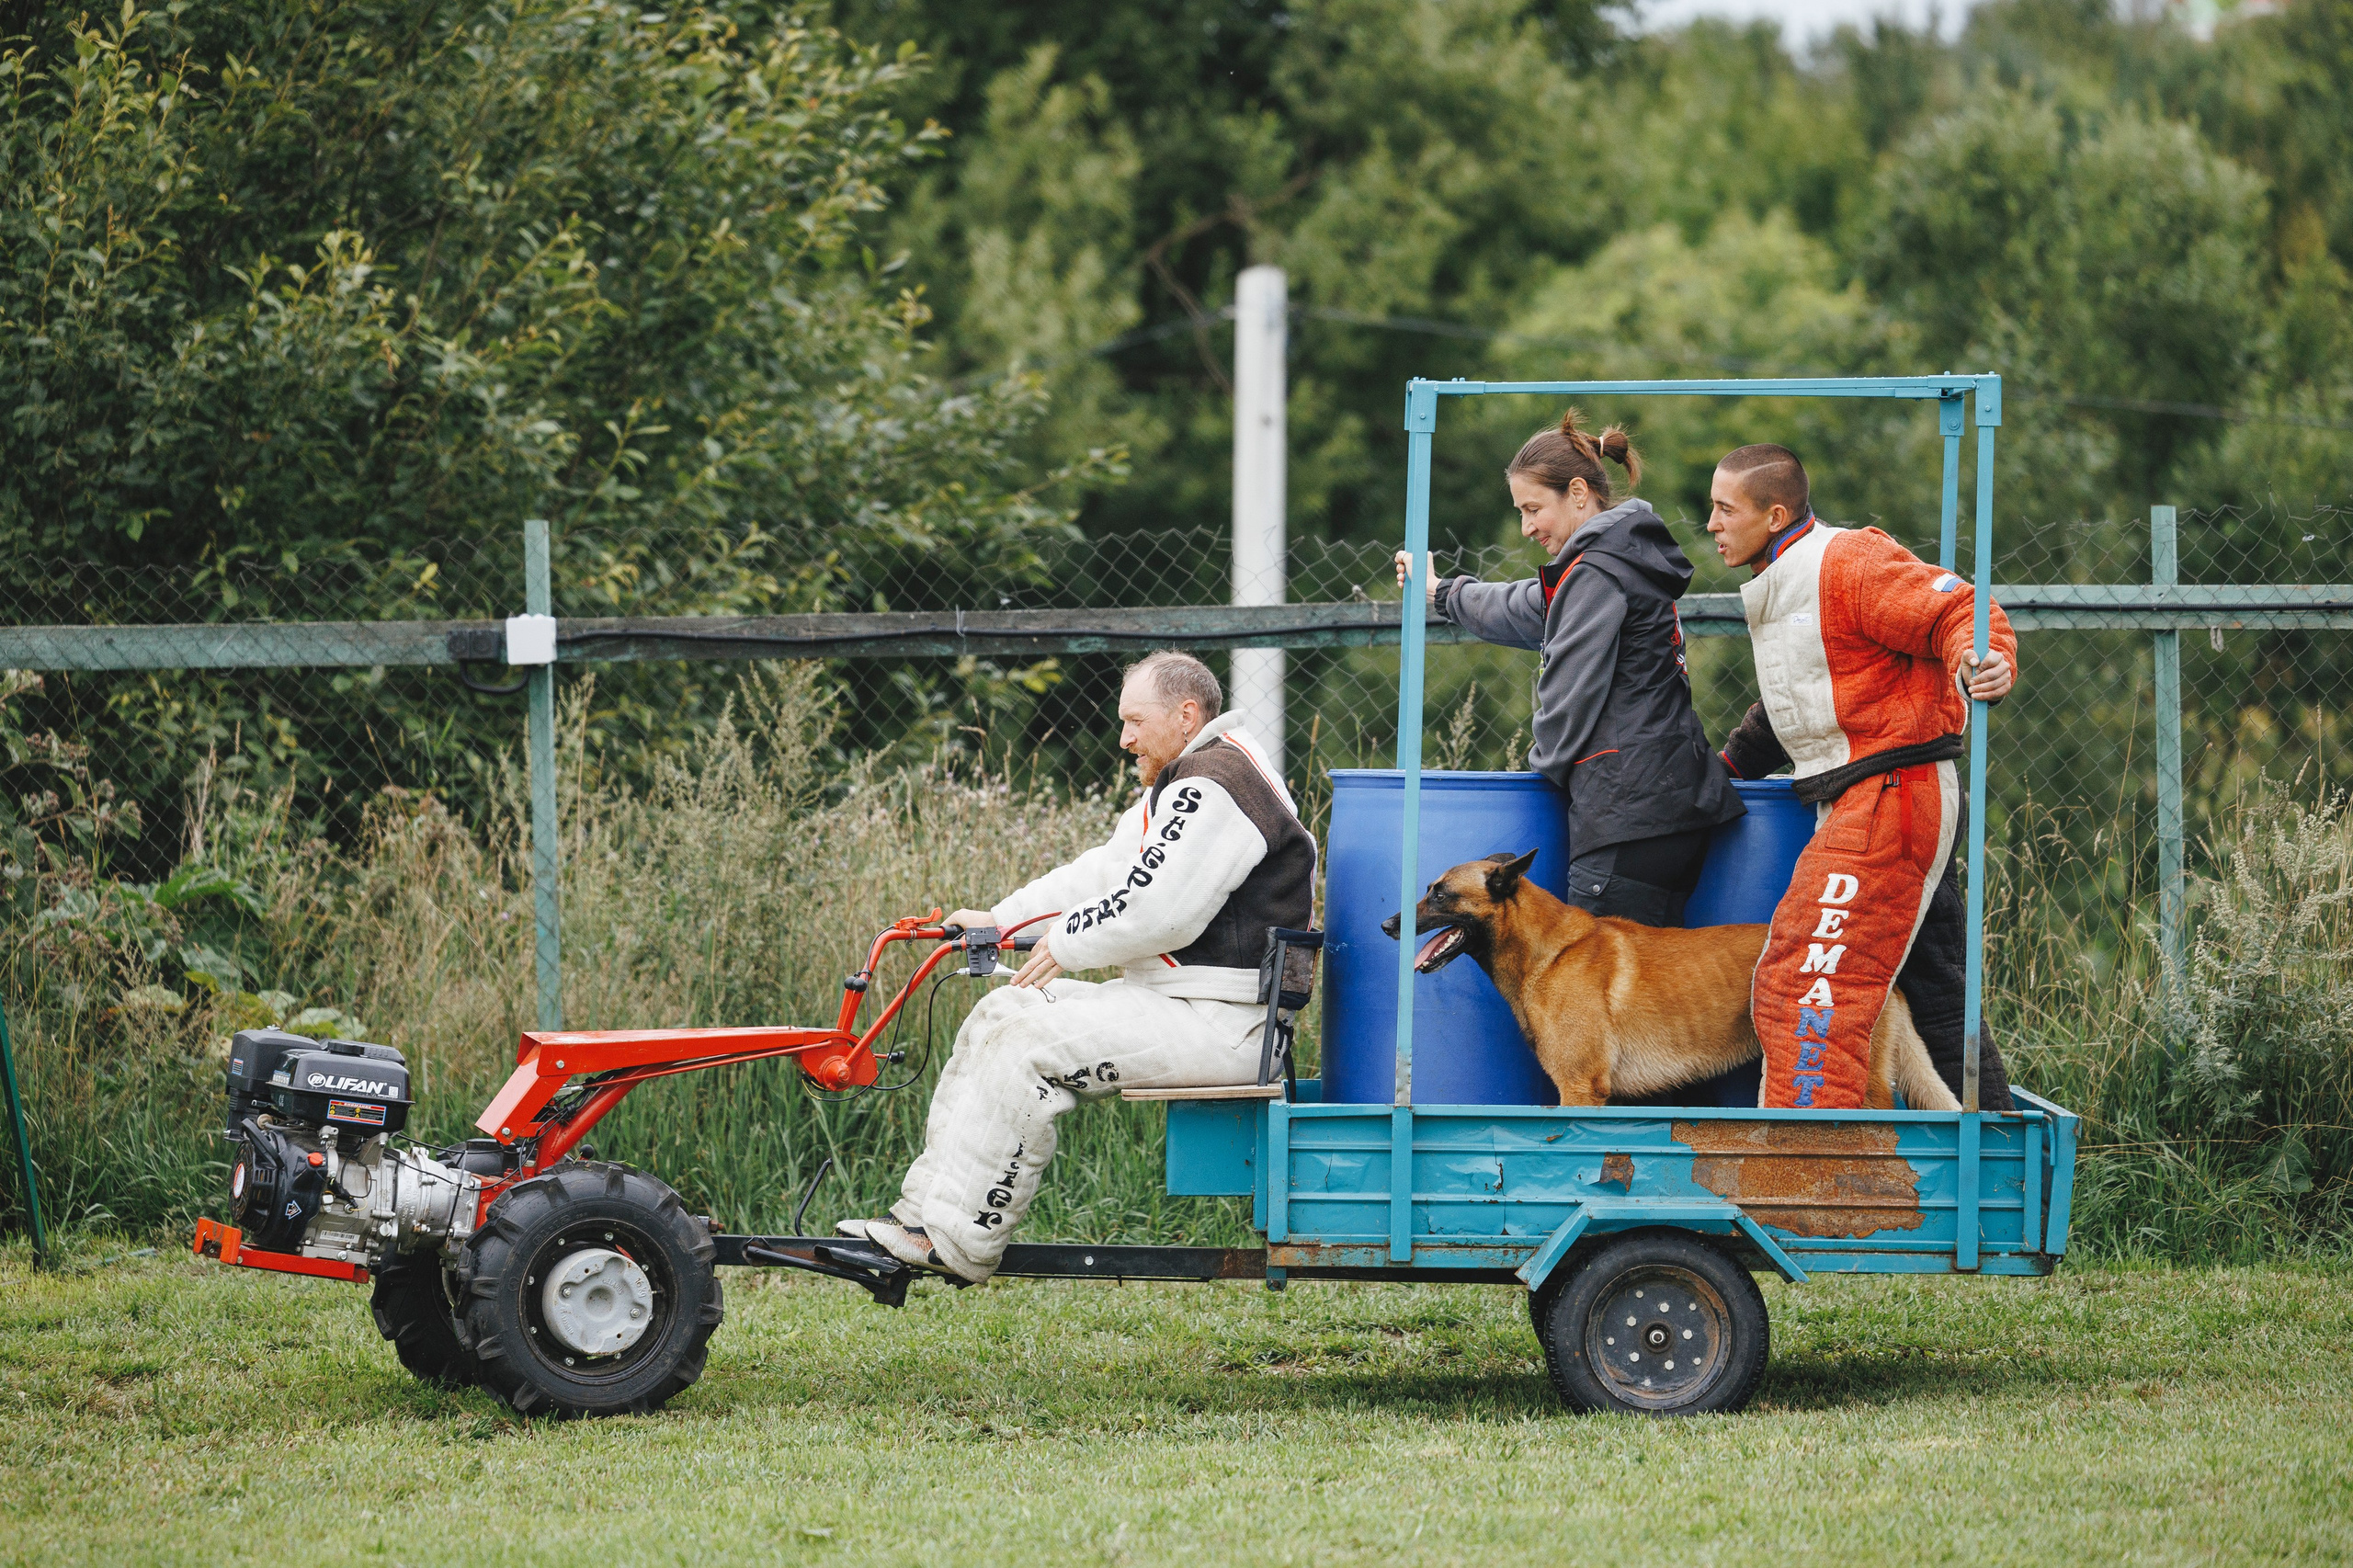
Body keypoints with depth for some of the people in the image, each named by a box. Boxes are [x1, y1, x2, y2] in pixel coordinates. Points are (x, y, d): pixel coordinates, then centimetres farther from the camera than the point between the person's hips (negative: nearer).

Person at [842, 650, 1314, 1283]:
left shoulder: (1213, 788, -16)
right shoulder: (1184, 782, 20)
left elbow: (1155, 912, -23)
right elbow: (1105, 873, 22)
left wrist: (1067, 946, -9)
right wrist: (1000, 918, 17)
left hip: (1218, 1023, -11)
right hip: (1171, 998, 11)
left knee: (1028, 1041, -20)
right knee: (1002, 1013, 9)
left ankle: (956, 1242, -16)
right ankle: (923, 1212, 6)